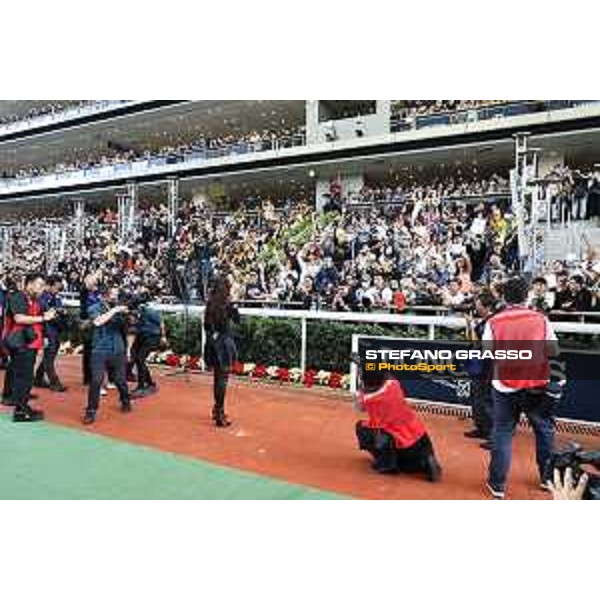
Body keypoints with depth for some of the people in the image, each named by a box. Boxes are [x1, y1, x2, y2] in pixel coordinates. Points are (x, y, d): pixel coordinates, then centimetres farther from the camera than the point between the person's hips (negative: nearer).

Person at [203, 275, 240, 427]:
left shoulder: (211, 303, 5)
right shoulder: (227, 304, -14)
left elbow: (207, 325, 7)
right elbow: (237, 319, -4)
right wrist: (233, 304, -5)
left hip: (212, 343, 7)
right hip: (223, 342, -7)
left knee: (217, 377, 19)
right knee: (223, 379, -1)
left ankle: (217, 409, 32)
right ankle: (219, 414, 1)